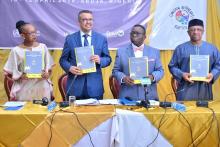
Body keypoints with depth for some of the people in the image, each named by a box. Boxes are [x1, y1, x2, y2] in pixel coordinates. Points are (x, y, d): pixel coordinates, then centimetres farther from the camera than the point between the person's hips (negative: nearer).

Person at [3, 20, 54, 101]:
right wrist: (20, 76, -15)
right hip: (25, 89, -2)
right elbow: (9, 72, 2)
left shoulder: (42, 47, 4)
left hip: (42, 87, 2)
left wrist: (47, 74, -10)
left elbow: (49, 67, 10)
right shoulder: (16, 50, -2)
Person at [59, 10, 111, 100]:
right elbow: (63, 59, 6)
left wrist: (100, 60, -14)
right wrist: (70, 68, -15)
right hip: (75, 86, 0)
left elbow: (108, 59, 8)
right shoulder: (70, 39, 4)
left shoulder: (101, 39, 6)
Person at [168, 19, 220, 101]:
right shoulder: (180, 48, 4)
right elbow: (172, 66, 4)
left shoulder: (212, 48, 9)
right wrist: (182, 74, -13)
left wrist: (212, 74, -8)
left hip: (205, 89, 2)